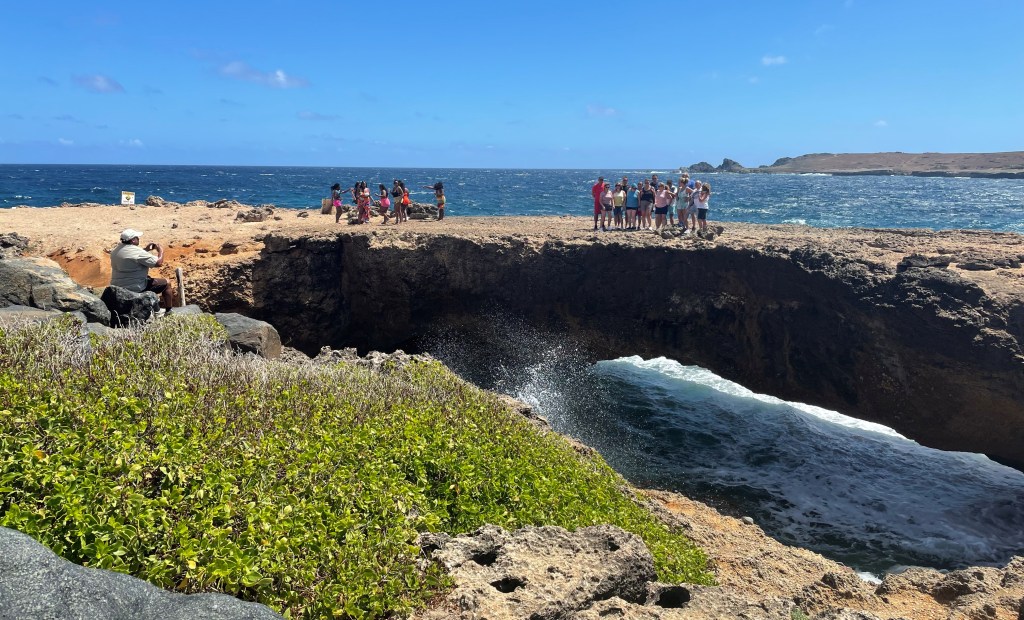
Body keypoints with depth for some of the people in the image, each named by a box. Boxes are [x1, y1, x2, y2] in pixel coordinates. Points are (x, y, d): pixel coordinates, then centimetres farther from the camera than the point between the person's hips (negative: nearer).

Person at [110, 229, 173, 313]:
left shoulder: (116, 250, 4)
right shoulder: (137, 252, -22)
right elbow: (159, 263, -20)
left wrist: (145, 249, 15)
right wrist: (161, 251, -3)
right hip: (135, 289, -9)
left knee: (147, 278, 34)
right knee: (165, 284, 8)